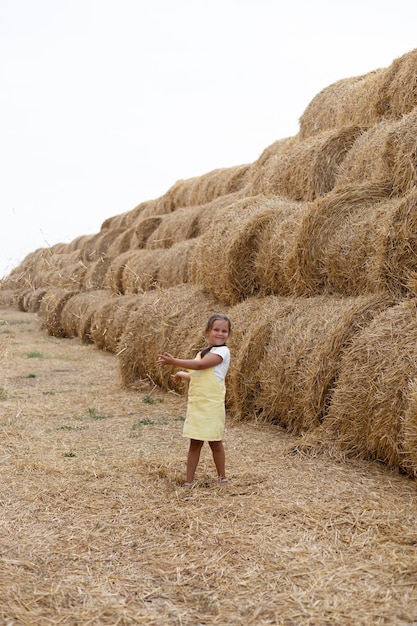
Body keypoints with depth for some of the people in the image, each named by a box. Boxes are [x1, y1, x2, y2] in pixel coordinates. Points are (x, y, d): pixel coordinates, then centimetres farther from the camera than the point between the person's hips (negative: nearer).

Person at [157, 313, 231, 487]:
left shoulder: (222, 351, -10)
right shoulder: (202, 353, 15)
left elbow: (200, 365, -21)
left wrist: (173, 361, -20)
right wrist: (181, 374, 21)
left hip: (212, 405, -6)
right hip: (195, 404, 6)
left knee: (215, 442, 6)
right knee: (195, 443, 8)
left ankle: (222, 477, 23)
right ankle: (189, 481, 12)